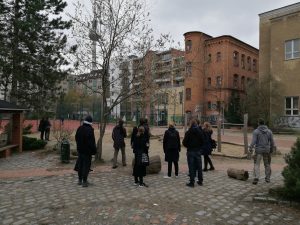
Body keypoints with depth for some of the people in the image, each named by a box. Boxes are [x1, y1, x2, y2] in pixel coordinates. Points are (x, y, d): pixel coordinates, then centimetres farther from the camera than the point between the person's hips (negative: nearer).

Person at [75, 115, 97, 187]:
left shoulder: (79, 128, 3)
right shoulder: (90, 130, -20)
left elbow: (76, 138, 13)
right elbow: (92, 141, -20)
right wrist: (94, 150, -11)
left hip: (80, 149, 7)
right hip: (87, 151, -7)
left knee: (80, 165, 17)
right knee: (86, 165, 1)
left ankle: (80, 180, 27)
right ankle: (84, 181, 4)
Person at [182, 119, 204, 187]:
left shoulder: (188, 132, -13)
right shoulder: (200, 132, 0)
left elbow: (184, 142, -10)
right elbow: (202, 141, 4)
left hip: (190, 151, -4)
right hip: (198, 151, 4)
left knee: (191, 167, 1)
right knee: (199, 166, 13)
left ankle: (192, 182, 4)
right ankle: (200, 181, 22)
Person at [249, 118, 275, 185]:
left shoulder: (256, 131, -10)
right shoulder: (269, 131, 1)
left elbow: (253, 141, -16)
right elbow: (272, 142, 4)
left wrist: (250, 149, -7)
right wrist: (271, 149, 16)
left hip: (258, 150, -3)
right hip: (266, 150, 3)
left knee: (257, 164, 0)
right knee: (267, 164, 17)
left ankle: (256, 178, -12)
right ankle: (267, 178, 25)